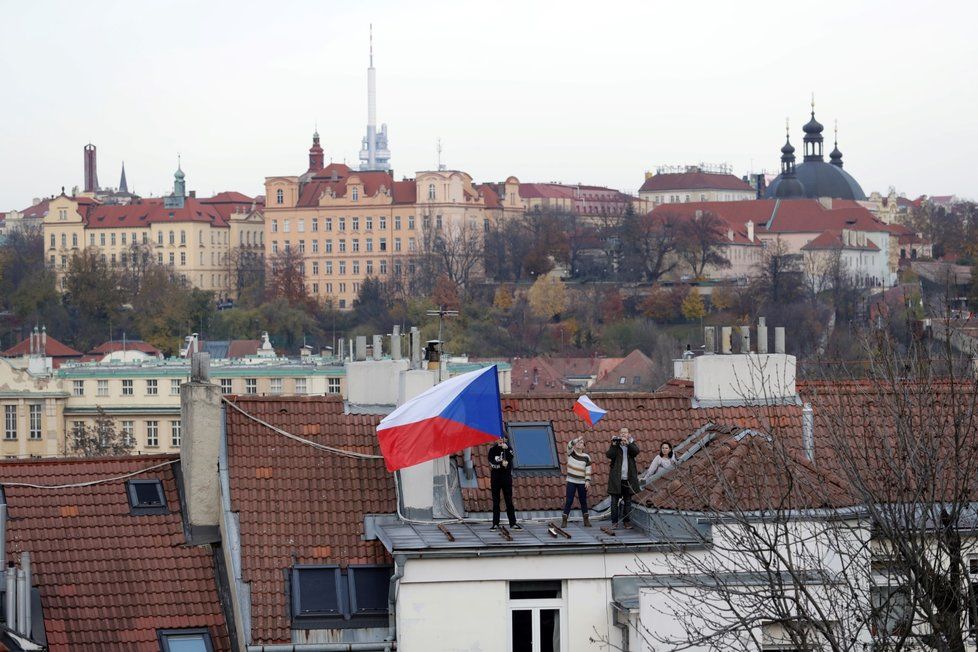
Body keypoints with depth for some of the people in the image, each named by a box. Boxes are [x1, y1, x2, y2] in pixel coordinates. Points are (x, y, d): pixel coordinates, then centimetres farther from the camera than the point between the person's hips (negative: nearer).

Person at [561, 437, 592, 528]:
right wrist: (577, 440, -31)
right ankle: (564, 520, -2)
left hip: (582, 482, 1)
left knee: (583, 501, 8)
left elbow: (588, 470, 2)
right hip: (571, 481, -1)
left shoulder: (586, 457, 4)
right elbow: (569, 444, -17)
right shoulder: (571, 453, 3)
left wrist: (587, 481, -7)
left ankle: (586, 520, 15)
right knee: (569, 501, -5)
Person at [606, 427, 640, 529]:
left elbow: (636, 452, -12)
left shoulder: (632, 444, 9)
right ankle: (614, 522, 3)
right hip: (616, 478, -1)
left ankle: (626, 522, 12)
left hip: (628, 478, 1)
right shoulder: (614, 445, 6)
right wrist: (614, 445, -18)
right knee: (614, 501, -1)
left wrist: (627, 443, -23)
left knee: (627, 501, 6)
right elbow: (609, 455, -9)